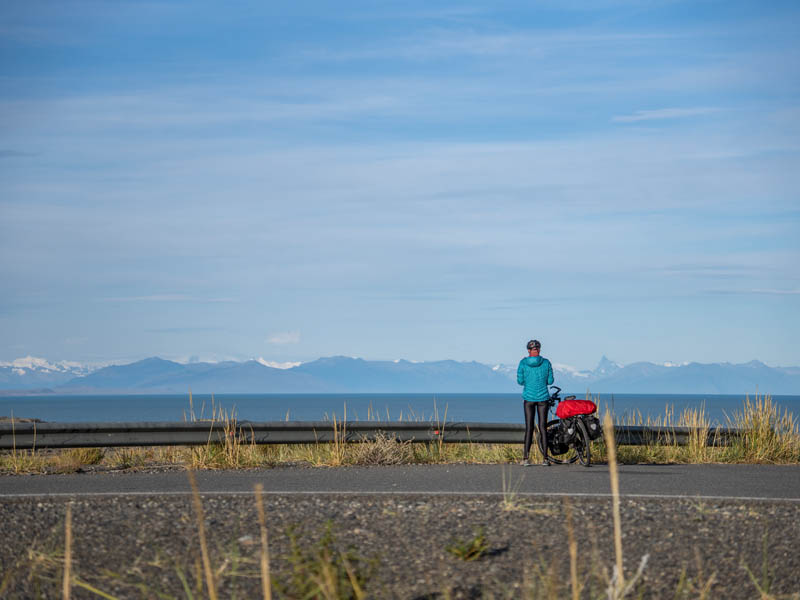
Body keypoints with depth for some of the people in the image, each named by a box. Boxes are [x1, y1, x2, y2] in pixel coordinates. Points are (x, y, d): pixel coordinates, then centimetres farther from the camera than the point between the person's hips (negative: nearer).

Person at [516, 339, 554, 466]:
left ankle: (526, 458, -3)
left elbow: (520, 381, -3)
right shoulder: (546, 363, -5)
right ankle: (545, 458, 5)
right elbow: (550, 381, 0)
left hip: (529, 398, 0)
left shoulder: (523, 363, -7)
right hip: (543, 398, 0)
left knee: (529, 428, 3)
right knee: (543, 427, 6)